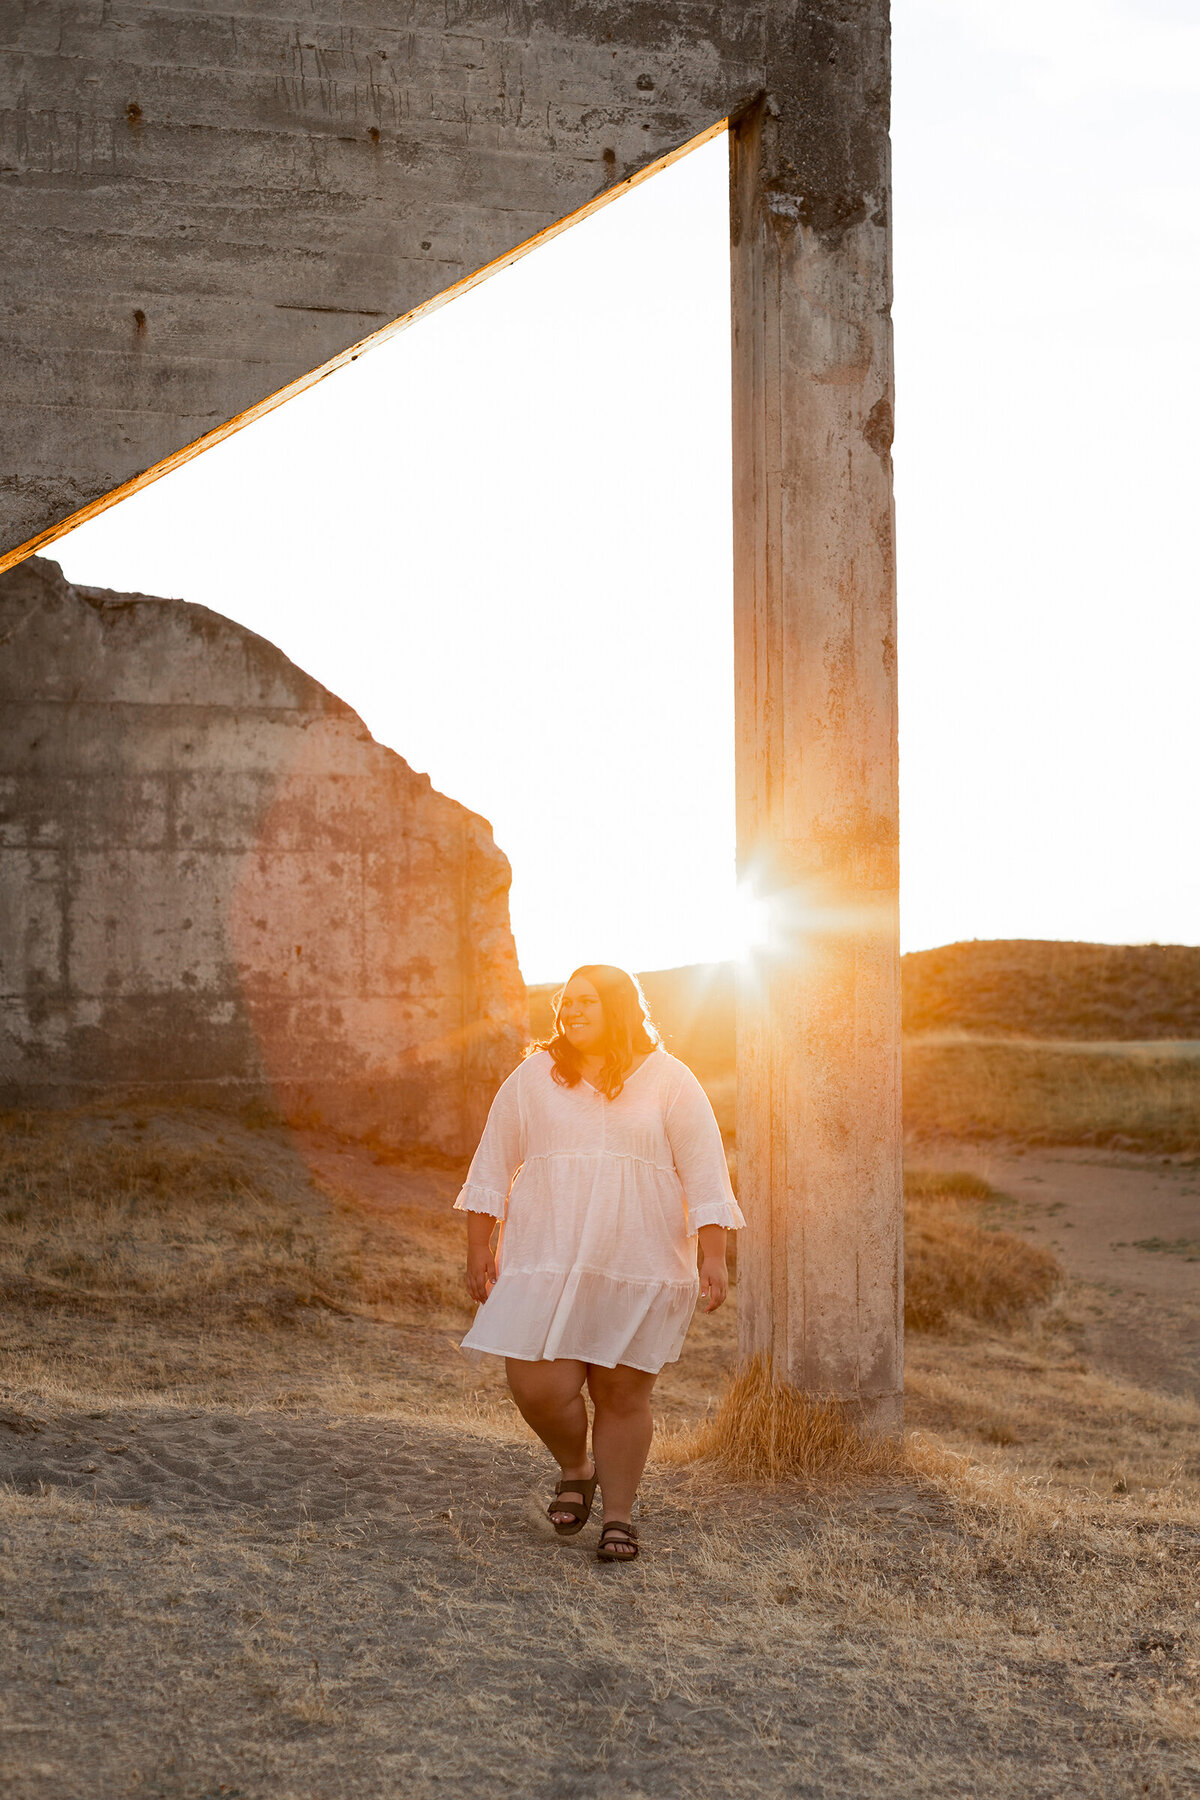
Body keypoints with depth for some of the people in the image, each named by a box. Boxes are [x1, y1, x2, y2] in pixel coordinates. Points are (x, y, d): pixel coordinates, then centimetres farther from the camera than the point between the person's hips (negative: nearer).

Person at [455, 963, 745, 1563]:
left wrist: (712, 1255, -7)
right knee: (540, 1388, -6)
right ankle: (574, 1469, 24)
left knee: (623, 1393, 2)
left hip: (640, 1268, -1)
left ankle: (618, 1515, 20)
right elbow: (493, 1164, 9)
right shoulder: (533, 1078, 6)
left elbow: (704, 1170, -1)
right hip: (545, 1265, 1)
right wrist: (478, 1246, 5)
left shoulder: (668, 1080, 2)